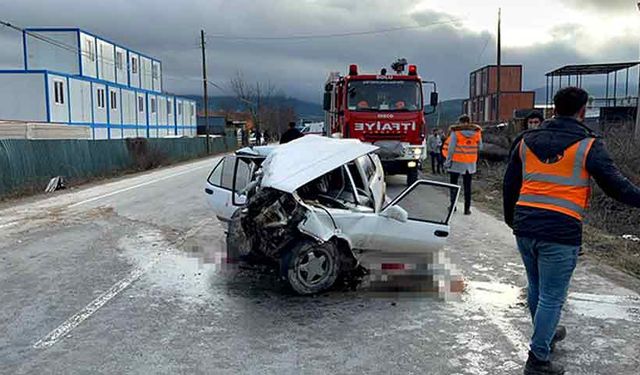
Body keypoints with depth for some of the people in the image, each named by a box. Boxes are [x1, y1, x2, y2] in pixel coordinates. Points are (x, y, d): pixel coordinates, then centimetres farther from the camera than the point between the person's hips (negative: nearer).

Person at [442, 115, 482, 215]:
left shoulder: (455, 132, -11)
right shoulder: (477, 132, -1)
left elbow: (451, 148, -11)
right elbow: (480, 147, 6)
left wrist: (448, 161, -5)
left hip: (457, 162, -3)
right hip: (470, 163, 3)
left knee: (454, 184, 12)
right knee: (467, 186, 9)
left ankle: (453, 205, 15)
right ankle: (467, 208, 9)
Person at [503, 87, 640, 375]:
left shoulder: (527, 141, 9)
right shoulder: (588, 145, -6)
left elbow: (509, 184, 15)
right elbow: (616, 185, -5)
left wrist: (511, 218, 28)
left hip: (525, 228, 6)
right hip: (561, 233, -5)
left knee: (536, 288, 23)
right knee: (552, 297, 5)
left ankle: (546, 335, 44)